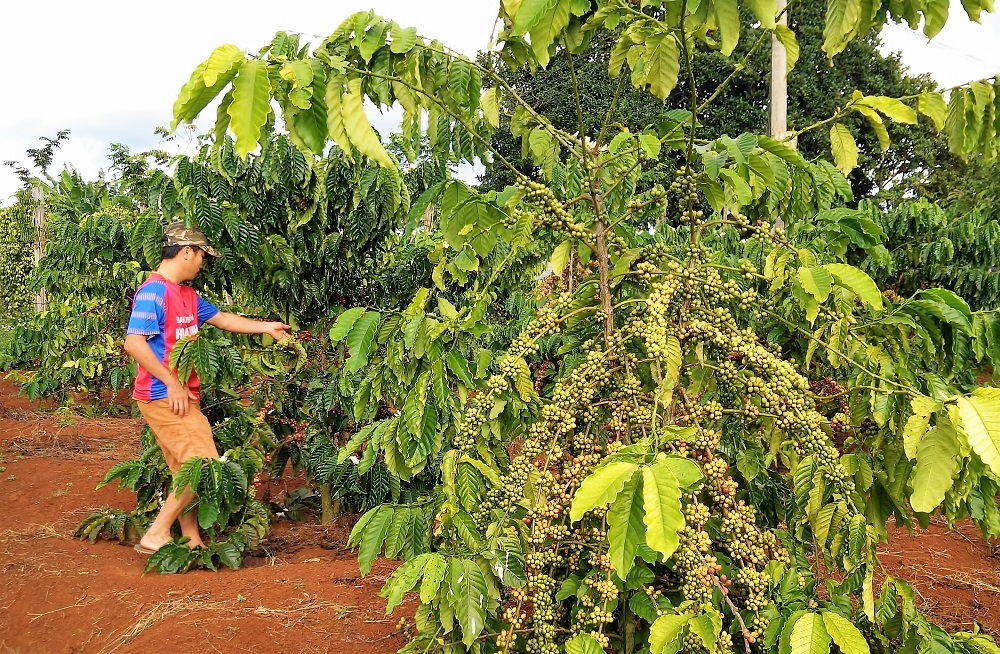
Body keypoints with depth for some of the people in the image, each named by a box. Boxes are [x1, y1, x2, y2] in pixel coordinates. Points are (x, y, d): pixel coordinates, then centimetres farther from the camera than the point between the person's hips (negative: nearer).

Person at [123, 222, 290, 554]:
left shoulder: (187, 295, 14)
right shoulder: (153, 291, -14)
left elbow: (223, 319, 25)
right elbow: (134, 342, -21)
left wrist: (267, 327, 25)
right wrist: (172, 384, -20)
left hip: (181, 396, 9)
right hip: (164, 397, -9)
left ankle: (191, 539, 21)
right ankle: (155, 535, -3)